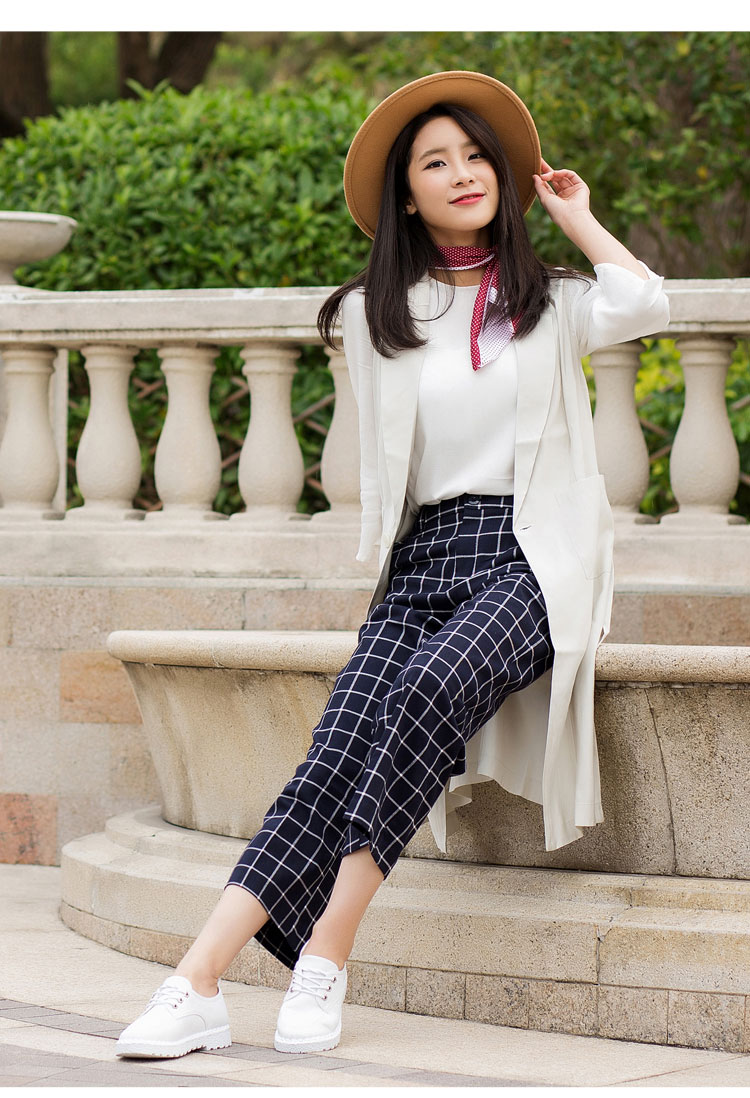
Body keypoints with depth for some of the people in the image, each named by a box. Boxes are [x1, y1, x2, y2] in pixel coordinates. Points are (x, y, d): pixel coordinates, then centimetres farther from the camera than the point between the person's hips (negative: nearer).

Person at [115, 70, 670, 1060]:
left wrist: (579, 221, 7)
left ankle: (324, 962, -34)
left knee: (427, 690, -34)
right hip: (424, 560, 2)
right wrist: (398, 570, 8)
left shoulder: (553, 303, 14)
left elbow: (647, 309, -7)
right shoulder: (377, 317, 17)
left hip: (531, 558, -2)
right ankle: (196, 989, -32)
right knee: (334, 759, -21)